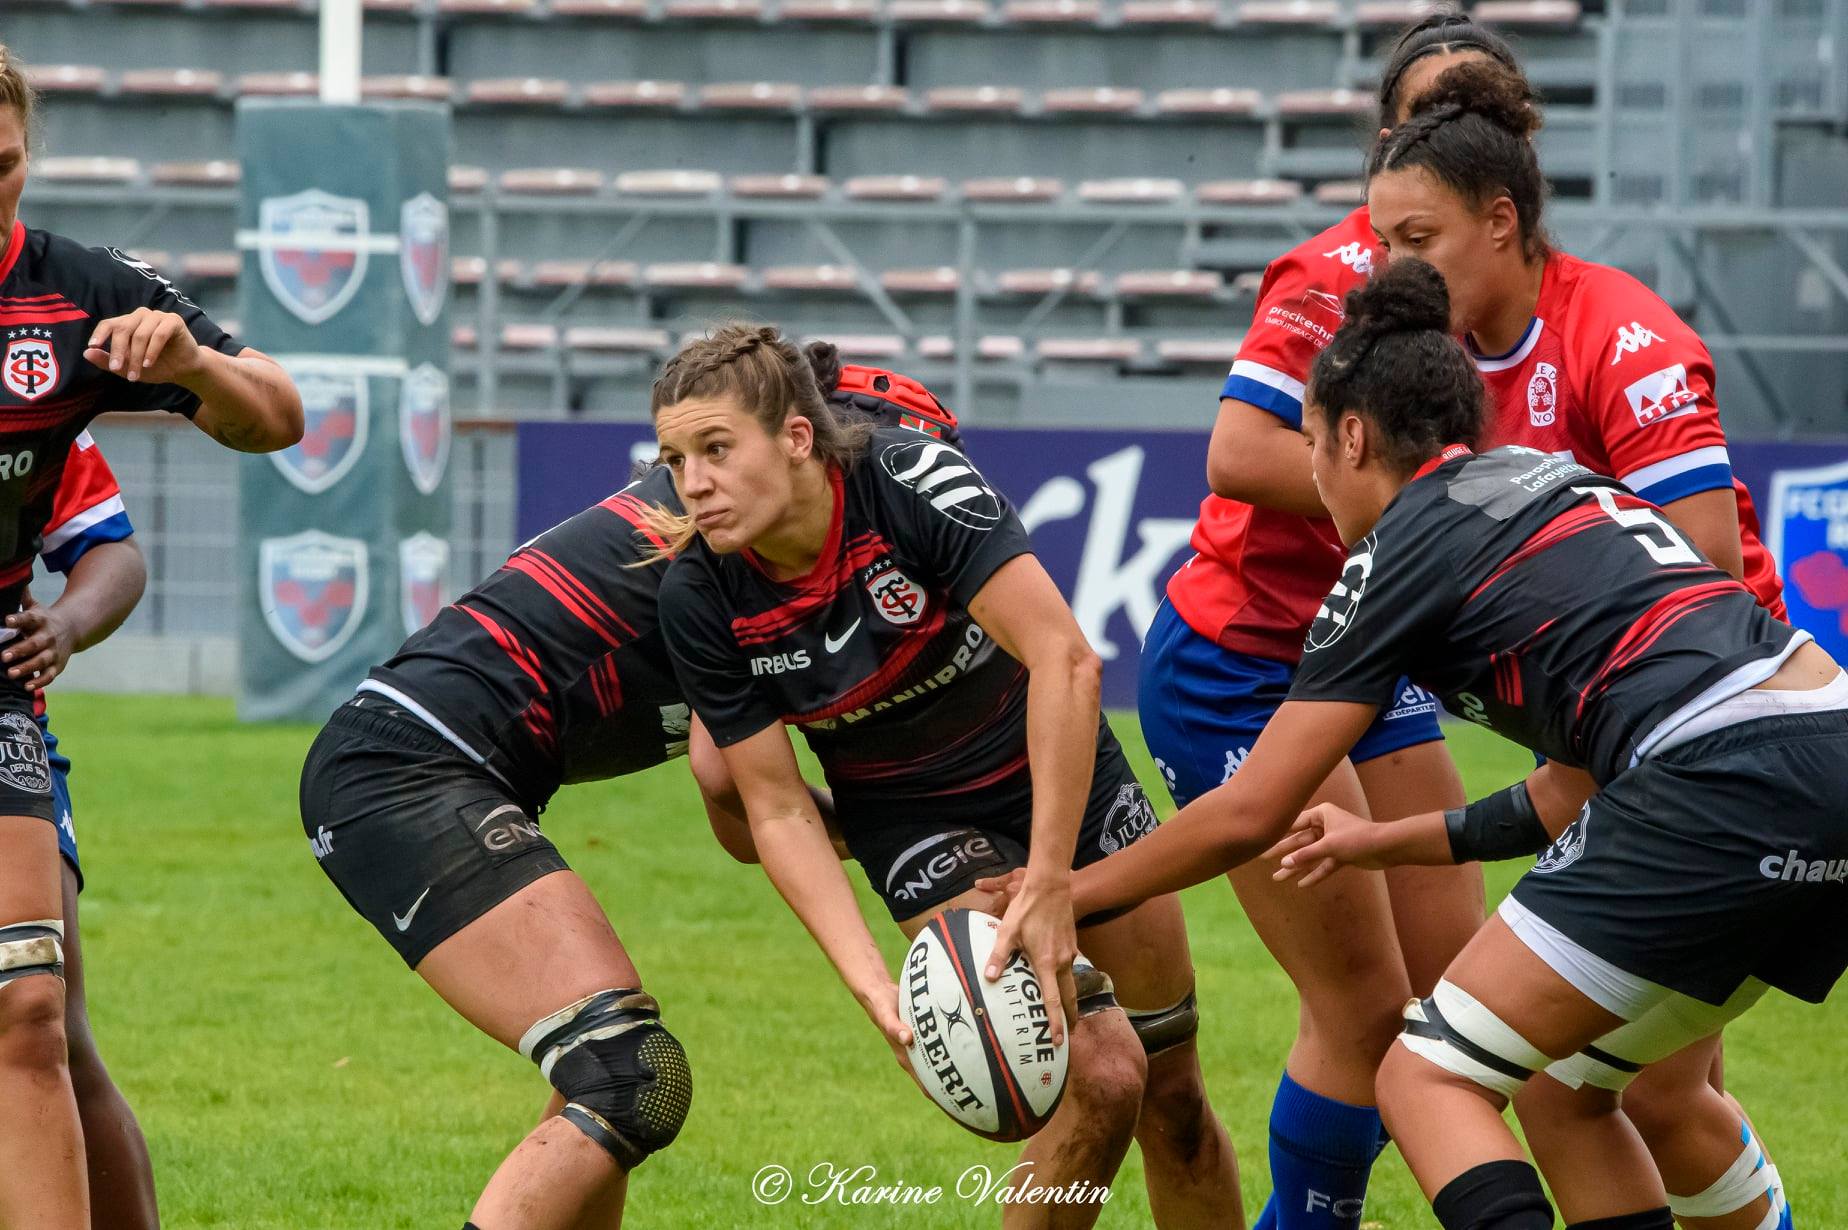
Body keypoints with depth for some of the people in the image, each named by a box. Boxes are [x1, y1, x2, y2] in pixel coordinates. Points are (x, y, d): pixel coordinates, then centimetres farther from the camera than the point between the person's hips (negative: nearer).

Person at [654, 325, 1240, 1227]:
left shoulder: (915, 480, -30)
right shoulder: (700, 600, -21)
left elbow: (1065, 661, -36)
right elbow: (777, 810, -16)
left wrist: (1049, 889, -41)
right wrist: (872, 984, -30)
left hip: (1057, 774, 0)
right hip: (916, 823, 0)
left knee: (1172, 1095, 6)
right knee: (1100, 1075, -19)